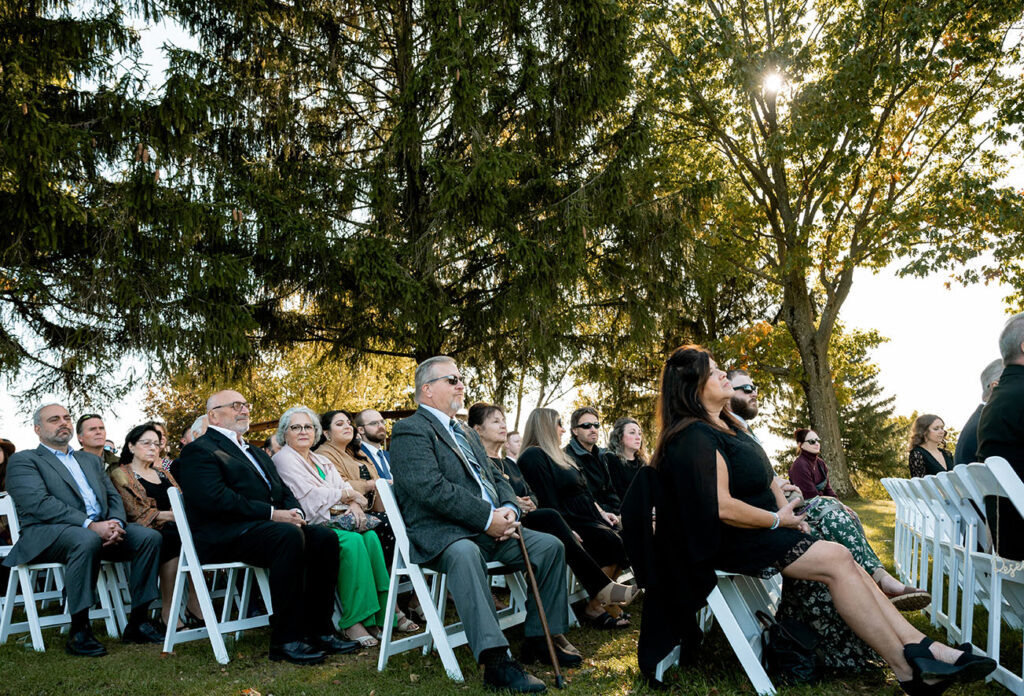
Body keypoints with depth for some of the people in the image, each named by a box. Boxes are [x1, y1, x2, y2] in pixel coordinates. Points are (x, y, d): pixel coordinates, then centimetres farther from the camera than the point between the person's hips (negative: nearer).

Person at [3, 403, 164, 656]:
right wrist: (90, 525, -22)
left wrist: (115, 523, -8)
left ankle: (137, 623, -11)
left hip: (99, 529, 6)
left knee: (150, 536, -17)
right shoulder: (23, 460, 7)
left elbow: (113, 497, 18)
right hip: (46, 533, -6)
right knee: (86, 540, -38)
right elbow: (39, 504, -11)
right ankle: (79, 633, -28)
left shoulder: (91, 460, 27)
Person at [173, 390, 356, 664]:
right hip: (223, 536, -8)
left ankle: (318, 629, -11)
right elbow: (215, 498, -16)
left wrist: (294, 511, -1)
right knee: (289, 536, -35)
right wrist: (271, 514, -18)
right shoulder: (199, 451, 0)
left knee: (325, 538, -16)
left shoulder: (256, 453, 29)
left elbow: (283, 490, 23)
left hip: (263, 527, 8)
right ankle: (286, 639, -29)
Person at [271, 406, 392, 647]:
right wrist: (348, 494, -3)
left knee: (371, 537, -24)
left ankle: (386, 609, -23)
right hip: (313, 526, -6)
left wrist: (355, 504, -8)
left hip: (339, 521, 6)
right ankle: (352, 622, -30)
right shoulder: (284, 459, 3)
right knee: (352, 541, -33)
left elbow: (345, 488, 16)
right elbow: (310, 496, -10)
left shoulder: (323, 461, 26)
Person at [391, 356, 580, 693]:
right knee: (464, 554, -39)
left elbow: (495, 477, 22)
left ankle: (541, 637, 7)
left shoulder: (466, 432, 25)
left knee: (551, 546, -5)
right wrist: (487, 517, -20)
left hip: (490, 528, 9)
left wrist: (508, 509, -2)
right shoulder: (411, 430, -5)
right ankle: (496, 661, -39)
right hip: (439, 534, -8)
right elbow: (431, 488, -19)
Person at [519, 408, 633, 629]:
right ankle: (595, 607, -11)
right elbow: (548, 502, -15)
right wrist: (568, 532, -22)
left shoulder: (560, 456, 24)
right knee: (614, 544, -24)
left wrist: (602, 513, 12)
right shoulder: (533, 457, -7)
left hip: (588, 519, 9)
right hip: (569, 524, -9)